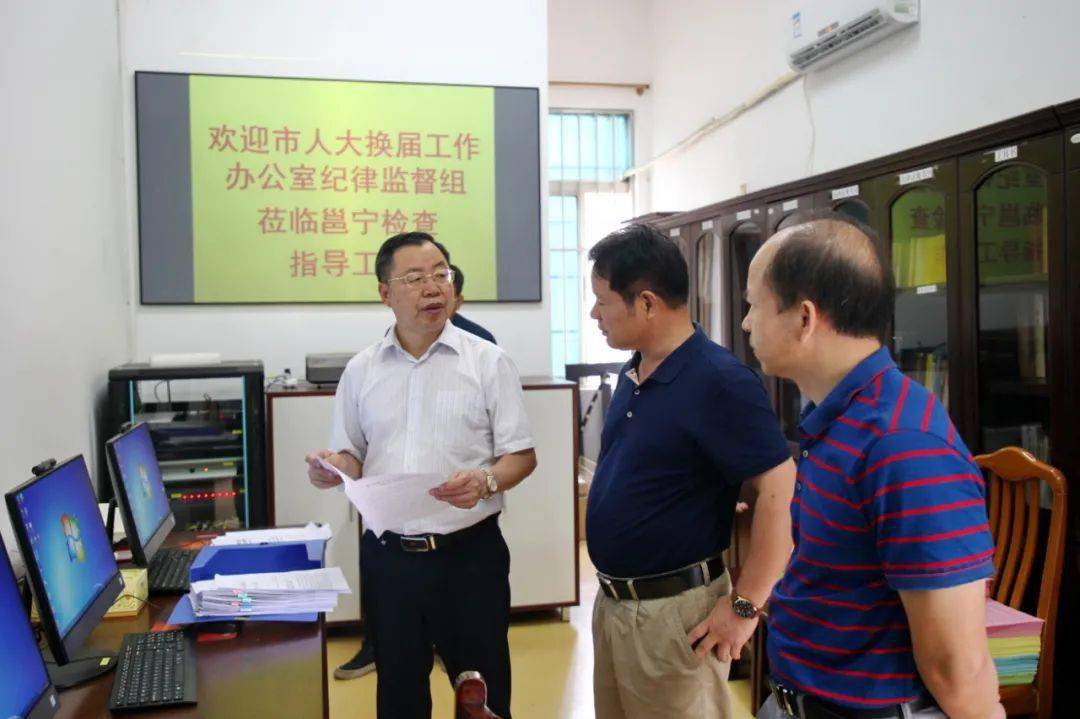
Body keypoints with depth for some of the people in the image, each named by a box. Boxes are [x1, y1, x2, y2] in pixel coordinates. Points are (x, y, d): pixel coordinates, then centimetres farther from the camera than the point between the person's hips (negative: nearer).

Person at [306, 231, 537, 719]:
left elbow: (521, 455, -3)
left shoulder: (488, 361, -4)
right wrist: (334, 469, -11)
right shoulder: (360, 370, 5)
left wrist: (485, 481, -23)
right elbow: (351, 458, 12)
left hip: (469, 552, -2)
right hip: (387, 555, 3)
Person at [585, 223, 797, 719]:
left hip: (672, 610, -8)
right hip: (611, 601, 9)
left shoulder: (718, 381, -21)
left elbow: (781, 491, -25)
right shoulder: (632, 373, 6)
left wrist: (744, 606, -21)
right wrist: (612, 591, 16)